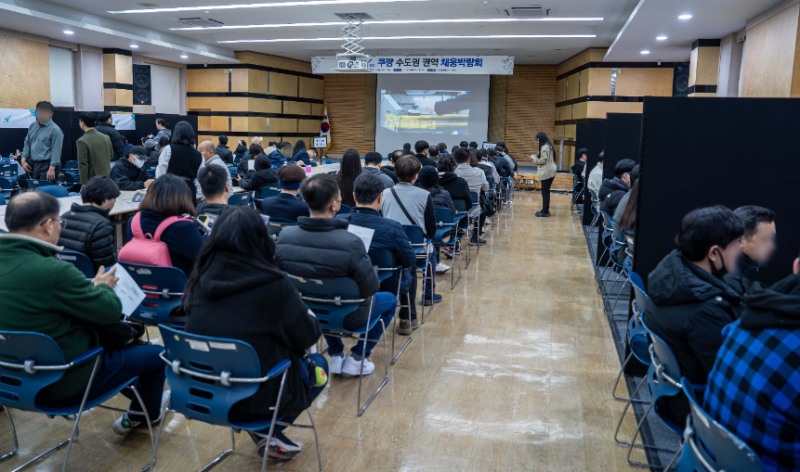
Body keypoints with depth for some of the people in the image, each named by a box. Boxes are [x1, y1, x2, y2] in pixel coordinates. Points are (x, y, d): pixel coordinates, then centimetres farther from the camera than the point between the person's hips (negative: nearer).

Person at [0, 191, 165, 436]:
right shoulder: (52, 271, -33)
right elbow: (111, 310, -19)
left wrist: (91, 286, 5)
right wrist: (103, 286, 1)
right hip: (63, 380, -8)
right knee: (156, 354, 10)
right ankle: (142, 415, 36)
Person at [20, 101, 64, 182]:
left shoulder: (55, 130, -11)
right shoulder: (32, 126, 11)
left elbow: (56, 151, -16)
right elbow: (27, 144, 16)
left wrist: (52, 169, -22)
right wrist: (23, 160, 6)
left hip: (47, 165, -7)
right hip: (32, 165, 7)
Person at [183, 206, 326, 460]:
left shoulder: (201, 279, -3)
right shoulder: (272, 284, -17)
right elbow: (309, 336, -6)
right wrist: (307, 314, 16)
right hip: (254, 395, -5)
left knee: (284, 354, 27)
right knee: (317, 365, 20)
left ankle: (265, 429, 16)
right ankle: (268, 431, 10)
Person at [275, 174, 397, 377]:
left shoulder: (283, 237, -19)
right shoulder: (351, 243, -34)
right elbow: (370, 288, -22)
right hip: (347, 316, -4)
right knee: (390, 300, 25)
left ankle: (336, 356, 38)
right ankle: (356, 359, 24)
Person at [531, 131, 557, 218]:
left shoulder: (544, 147, -17)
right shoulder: (548, 146, 15)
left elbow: (542, 160, -20)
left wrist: (534, 158, -5)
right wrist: (536, 156, 10)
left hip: (546, 173, -10)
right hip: (549, 172, 10)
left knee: (545, 192, -6)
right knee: (546, 192, 14)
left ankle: (545, 212, -4)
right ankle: (545, 210, 21)